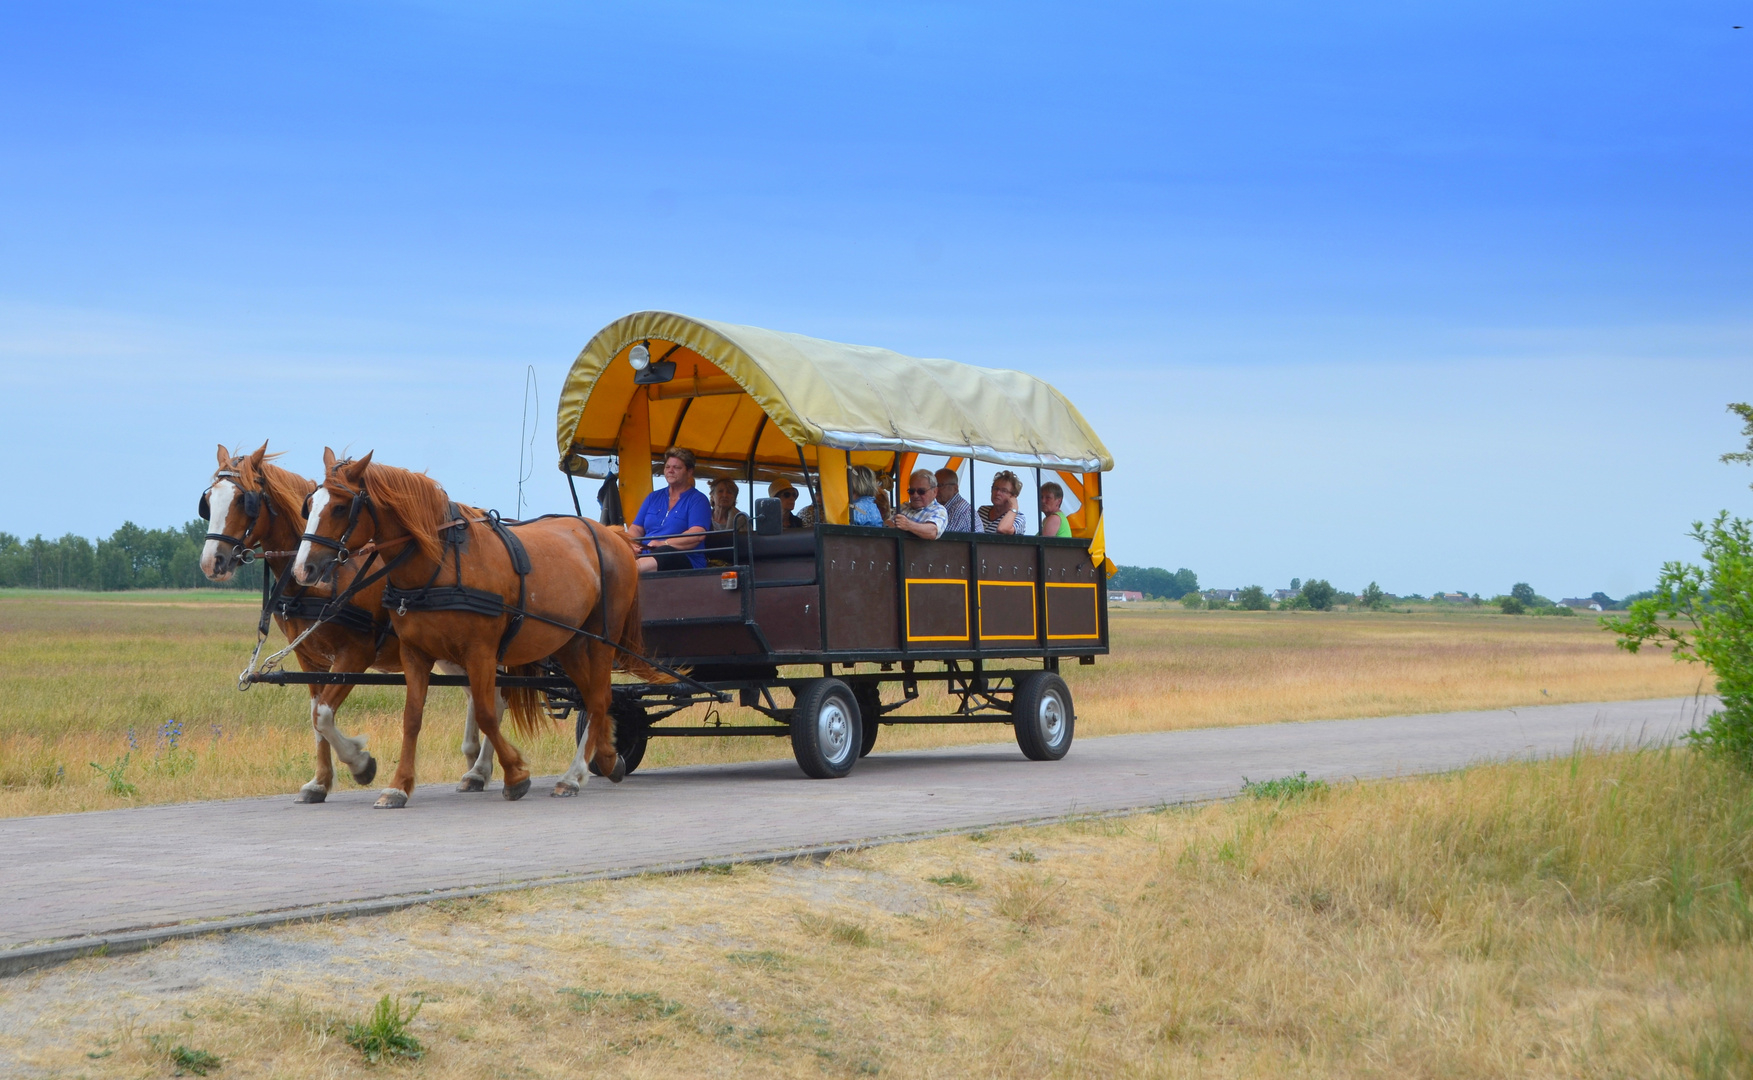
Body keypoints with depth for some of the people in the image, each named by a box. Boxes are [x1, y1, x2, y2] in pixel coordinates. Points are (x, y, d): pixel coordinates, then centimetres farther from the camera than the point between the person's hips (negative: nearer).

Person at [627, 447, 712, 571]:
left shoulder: (698, 500, 7)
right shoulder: (654, 497, 26)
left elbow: (698, 534, -10)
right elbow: (636, 529, 22)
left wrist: (664, 543, -19)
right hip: (648, 555, 7)